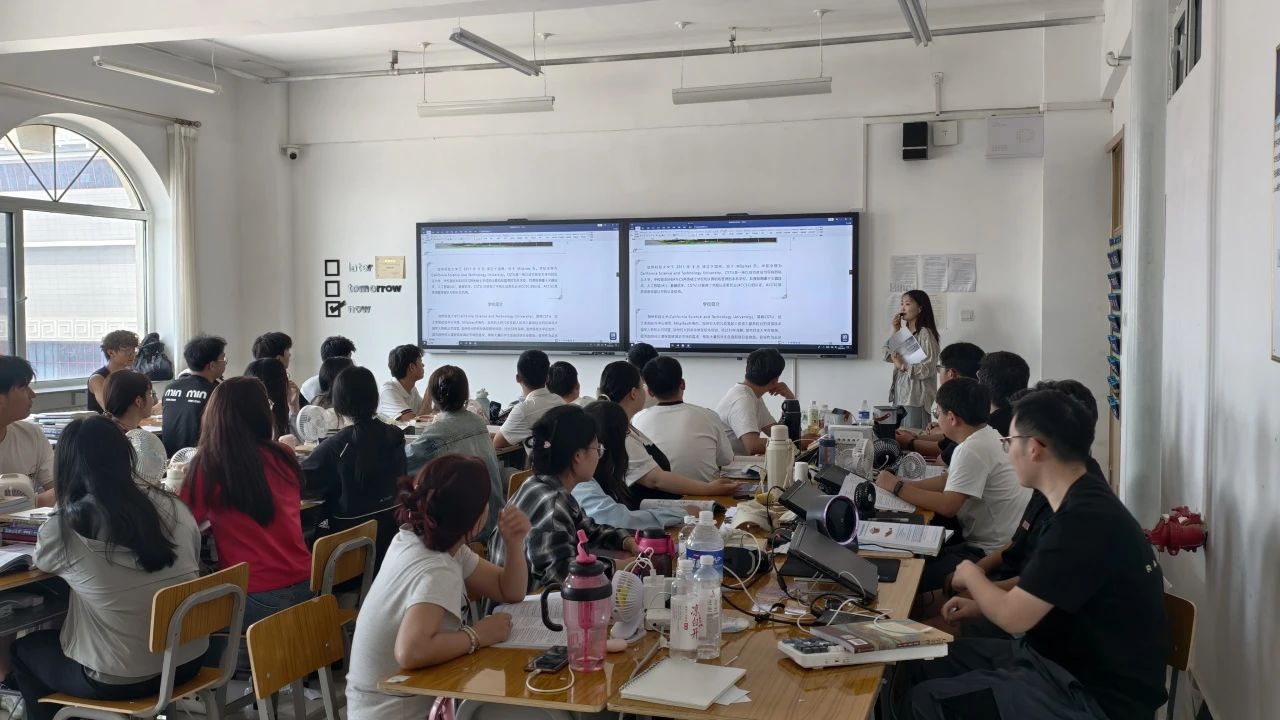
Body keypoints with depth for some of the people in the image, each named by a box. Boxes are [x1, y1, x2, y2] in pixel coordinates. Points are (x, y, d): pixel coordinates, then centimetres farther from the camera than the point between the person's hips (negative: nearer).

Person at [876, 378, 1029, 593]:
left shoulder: (973, 450, -22)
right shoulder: (986, 435, 9)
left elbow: (947, 506, -26)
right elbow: (949, 481, 13)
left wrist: (897, 488, -16)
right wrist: (903, 484, 2)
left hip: (990, 552, -10)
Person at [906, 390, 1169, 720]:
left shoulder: (1086, 518, -25)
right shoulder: (1084, 502, 7)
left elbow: (1013, 617, -22)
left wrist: (970, 574, -3)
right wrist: (980, 604, 10)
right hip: (1068, 660, 10)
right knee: (927, 661, 11)